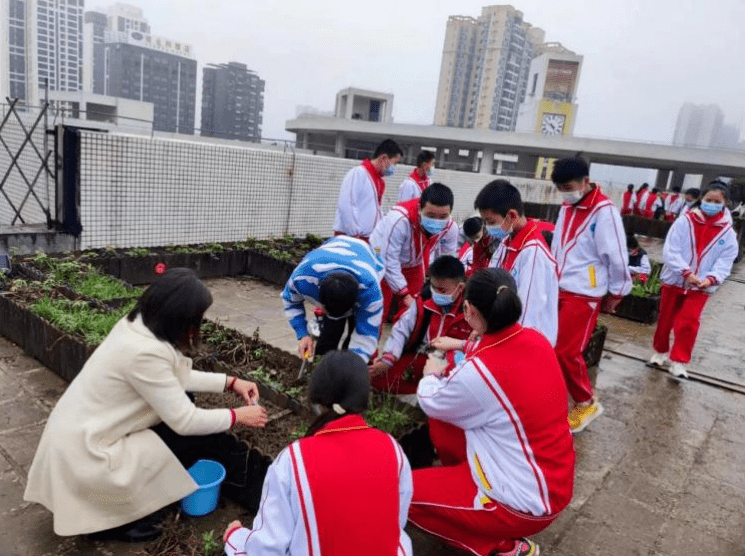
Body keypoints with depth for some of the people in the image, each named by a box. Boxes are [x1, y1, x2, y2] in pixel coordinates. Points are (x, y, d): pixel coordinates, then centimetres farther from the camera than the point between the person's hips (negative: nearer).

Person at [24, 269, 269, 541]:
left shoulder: (138, 325, -3)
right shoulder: (144, 353, -30)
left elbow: (177, 377, 9)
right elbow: (185, 422, -21)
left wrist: (230, 382, 6)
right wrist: (237, 416, -8)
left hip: (78, 433, 9)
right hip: (82, 455, -9)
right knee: (197, 438, -3)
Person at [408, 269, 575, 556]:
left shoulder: (478, 371, -29)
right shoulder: (535, 340, -9)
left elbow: (431, 403, -7)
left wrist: (431, 375, 13)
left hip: (528, 500, -8)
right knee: (441, 422, 12)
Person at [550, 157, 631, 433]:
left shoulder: (604, 211, -14)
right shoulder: (567, 207, 9)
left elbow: (616, 257, -12)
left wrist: (615, 295, -4)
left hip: (583, 295, -7)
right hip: (557, 289, 7)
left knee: (566, 352, -4)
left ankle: (586, 403, 18)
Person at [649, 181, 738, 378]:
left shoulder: (727, 232, -3)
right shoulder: (684, 221, -10)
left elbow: (725, 262, -5)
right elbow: (670, 251, -16)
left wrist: (711, 278, -24)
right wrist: (686, 272, -26)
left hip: (701, 287, 0)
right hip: (674, 280, 0)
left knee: (689, 322, -12)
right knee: (665, 320, 13)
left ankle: (679, 361, 4)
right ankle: (661, 352, 35)